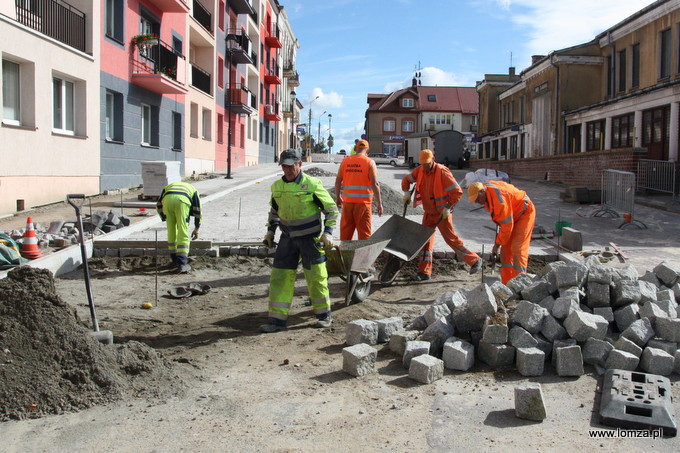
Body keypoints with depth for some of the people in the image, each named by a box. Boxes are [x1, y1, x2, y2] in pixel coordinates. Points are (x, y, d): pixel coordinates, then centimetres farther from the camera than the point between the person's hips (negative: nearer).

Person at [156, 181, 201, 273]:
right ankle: (182, 263, -4)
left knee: (172, 232, 18)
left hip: (167, 200, 2)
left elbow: (159, 205, 30)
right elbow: (197, 210, 27)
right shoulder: (193, 190, 37)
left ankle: (175, 259, 29)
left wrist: (165, 219, 38)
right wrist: (196, 229, 32)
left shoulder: (168, 187, 42)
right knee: (183, 234, 3)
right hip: (182, 201, -2)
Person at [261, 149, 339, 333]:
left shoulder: (312, 185, -11)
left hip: (310, 238, -4)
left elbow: (331, 209, -6)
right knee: (280, 277, 1)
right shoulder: (277, 186, 5)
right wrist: (270, 231, 14)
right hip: (288, 238, 5)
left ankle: (324, 315, 21)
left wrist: (328, 233, -14)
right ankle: (277, 320, 6)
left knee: (316, 277, 3)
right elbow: (274, 211, 22)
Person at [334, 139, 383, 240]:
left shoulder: (345, 161, 6)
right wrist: (379, 203, -5)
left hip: (347, 201, 4)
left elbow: (338, 180, 8)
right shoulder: (369, 162, -5)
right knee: (364, 232, 3)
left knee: (346, 229, 13)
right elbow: (374, 184, -10)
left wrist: (338, 198, 19)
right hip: (363, 202, -4)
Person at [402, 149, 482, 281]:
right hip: (429, 212, 7)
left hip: (442, 213, -6)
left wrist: (447, 208, -21)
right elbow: (406, 180, 15)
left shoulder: (442, 172, -20)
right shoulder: (419, 171, 0)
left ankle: (474, 260, 12)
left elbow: (457, 192, -20)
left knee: (451, 238, -4)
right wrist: (406, 193, -2)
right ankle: (424, 272, 11)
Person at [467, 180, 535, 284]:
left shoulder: (499, 200, -35)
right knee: (506, 248, 5)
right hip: (511, 215, 9)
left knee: (518, 248, -16)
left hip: (524, 213, -9)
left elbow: (507, 226, -29)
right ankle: (506, 283, 7)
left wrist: (497, 244, -20)